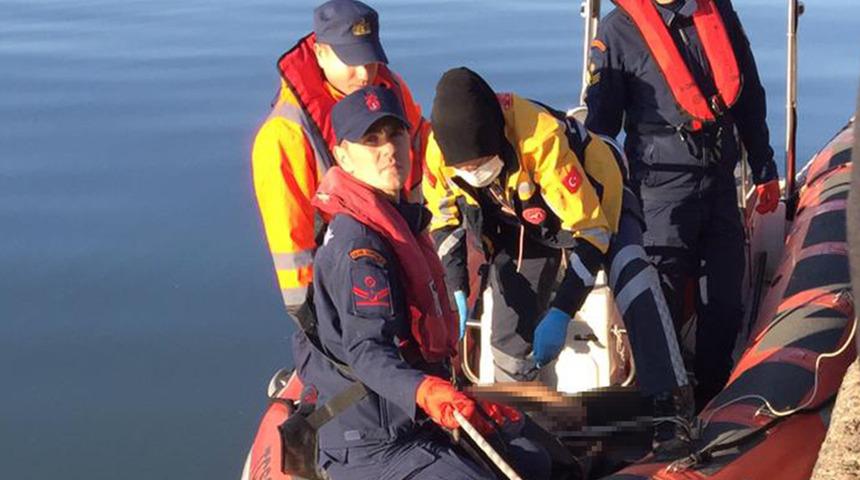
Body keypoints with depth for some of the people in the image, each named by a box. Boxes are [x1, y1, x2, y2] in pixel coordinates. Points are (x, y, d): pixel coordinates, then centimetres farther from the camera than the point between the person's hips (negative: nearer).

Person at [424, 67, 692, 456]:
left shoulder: (542, 138, -41)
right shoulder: (439, 150, -26)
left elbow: (590, 230, -35)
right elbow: (445, 221, -5)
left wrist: (560, 314, -38)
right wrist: (457, 293, -17)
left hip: (592, 204, -4)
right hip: (521, 222, 5)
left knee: (630, 271, -32)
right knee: (510, 336, 1)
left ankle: (669, 407, -30)